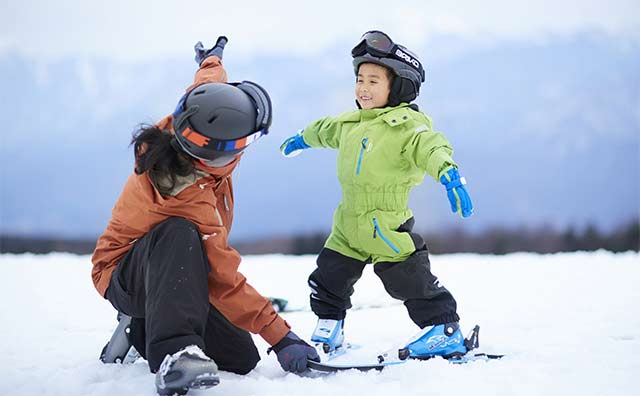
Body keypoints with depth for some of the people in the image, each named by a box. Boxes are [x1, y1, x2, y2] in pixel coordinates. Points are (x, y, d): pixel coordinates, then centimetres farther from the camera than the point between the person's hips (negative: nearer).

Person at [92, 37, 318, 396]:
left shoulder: (184, 127, -15)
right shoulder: (189, 197, -36)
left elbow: (210, 84, 10)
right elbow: (223, 278, -35)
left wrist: (212, 59, 34)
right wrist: (281, 336, -33)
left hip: (178, 277, 9)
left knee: (243, 360, -1)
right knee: (178, 234, -40)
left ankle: (145, 330, 21)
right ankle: (172, 352, -46)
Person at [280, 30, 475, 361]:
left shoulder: (407, 125, -14)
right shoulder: (350, 123, 12)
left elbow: (432, 148, -32)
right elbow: (325, 130, 35)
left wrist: (448, 174, -52)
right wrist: (302, 139, 54)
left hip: (388, 226, -8)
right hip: (348, 225, 8)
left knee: (410, 281, -5)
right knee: (328, 280, 16)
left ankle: (445, 331, 7)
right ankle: (327, 330, 33)